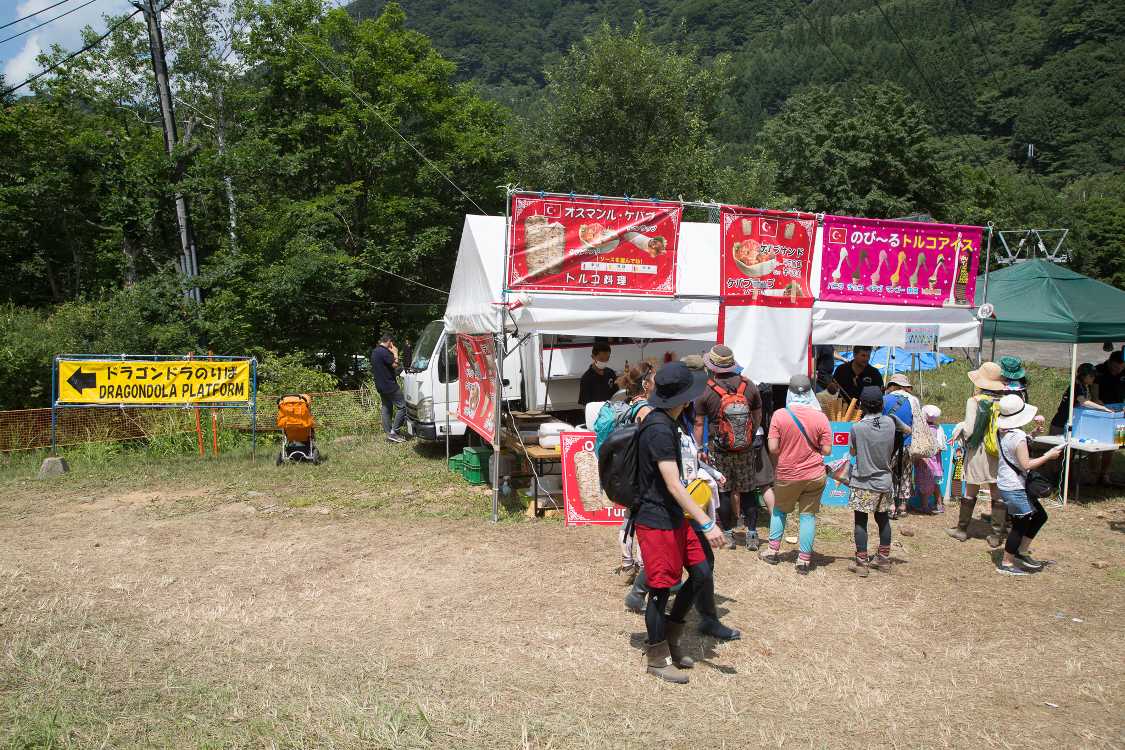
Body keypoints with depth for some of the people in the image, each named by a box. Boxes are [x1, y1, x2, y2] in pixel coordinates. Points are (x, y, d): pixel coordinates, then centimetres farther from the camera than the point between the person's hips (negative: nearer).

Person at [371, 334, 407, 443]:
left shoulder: (374, 352, 14)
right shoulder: (384, 352, -18)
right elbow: (395, 365, -18)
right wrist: (395, 354, -3)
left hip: (380, 386, 10)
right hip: (390, 385, -10)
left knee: (386, 409, 13)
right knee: (402, 406, -5)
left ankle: (388, 434, 15)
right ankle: (394, 432, -8)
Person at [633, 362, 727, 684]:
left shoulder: (665, 423, 9)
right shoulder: (659, 430, -23)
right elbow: (673, 485, -27)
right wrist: (707, 524, -29)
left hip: (674, 517, 10)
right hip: (657, 521, -10)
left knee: (700, 573, 12)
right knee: (661, 588, 2)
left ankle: (669, 636, 27)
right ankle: (657, 658, 18)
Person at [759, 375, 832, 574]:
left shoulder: (779, 415, -13)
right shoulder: (820, 417, -10)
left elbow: (773, 448, -14)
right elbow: (827, 451, -8)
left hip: (786, 475, 0)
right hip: (814, 475, 0)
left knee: (779, 510, 20)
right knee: (808, 515, 9)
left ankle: (772, 550, 24)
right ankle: (804, 559, 12)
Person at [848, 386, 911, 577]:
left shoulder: (857, 427, -16)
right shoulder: (891, 421, -7)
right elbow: (908, 431, 15)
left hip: (863, 484, -4)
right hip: (885, 482, 4)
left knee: (860, 521, 4)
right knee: (883, 519, 17)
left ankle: (862, 563, 7)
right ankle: (884, 559, 27)